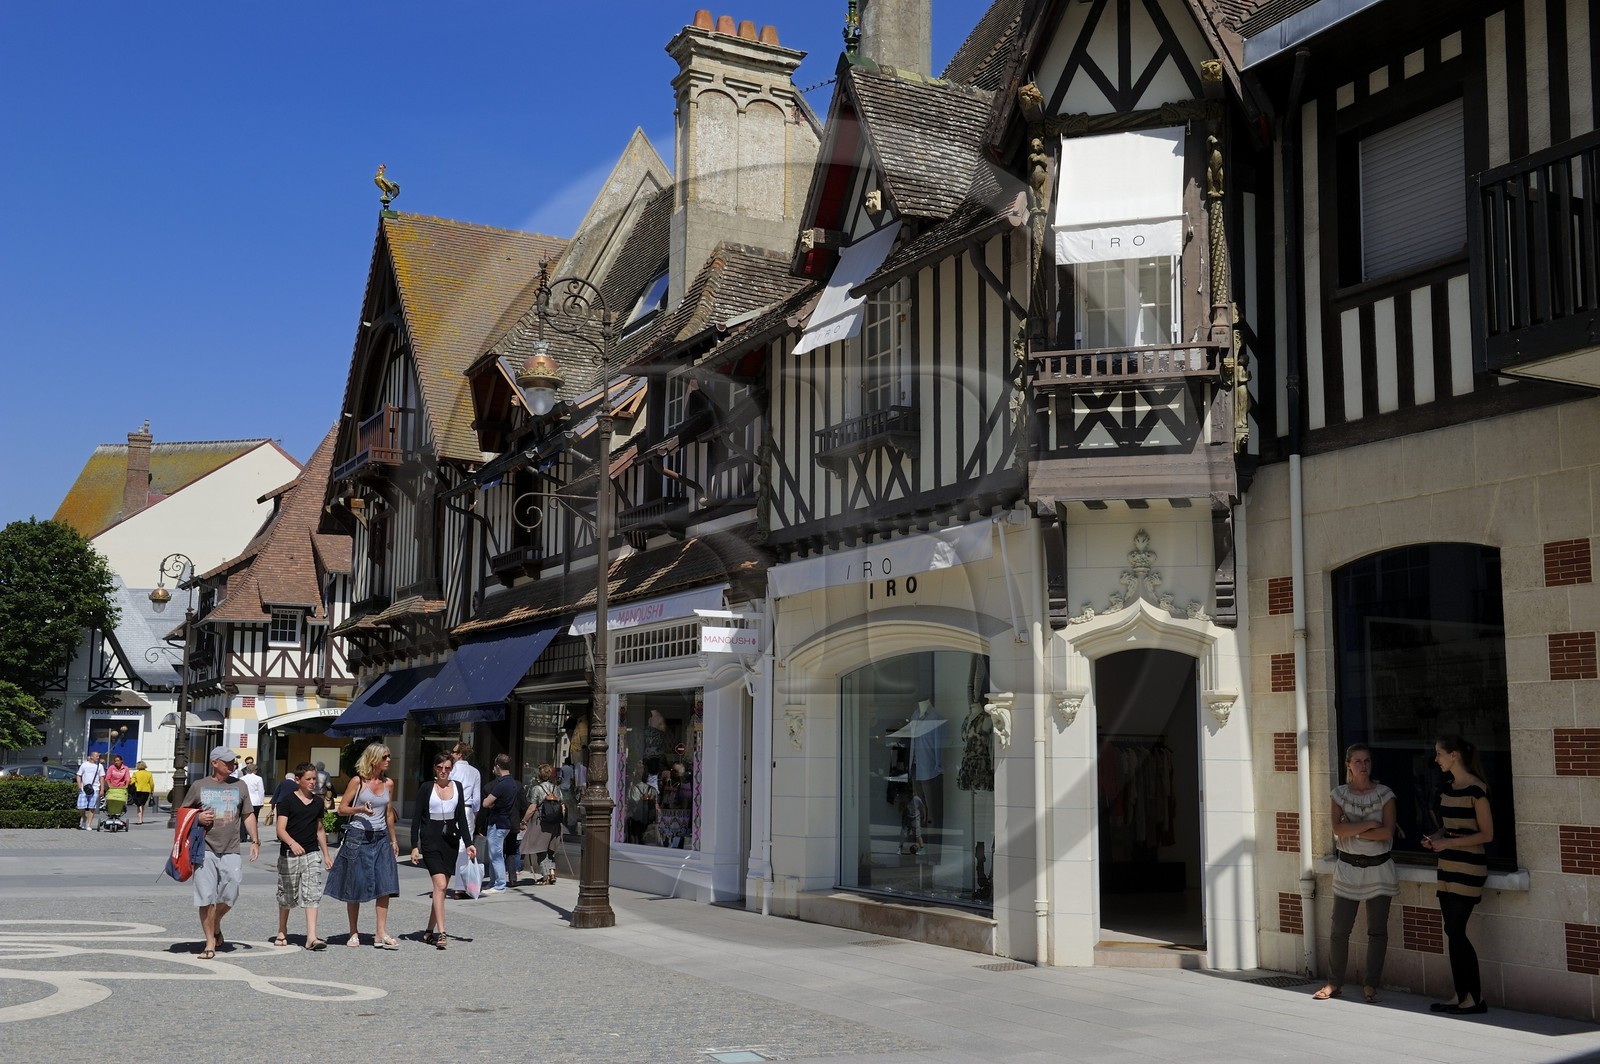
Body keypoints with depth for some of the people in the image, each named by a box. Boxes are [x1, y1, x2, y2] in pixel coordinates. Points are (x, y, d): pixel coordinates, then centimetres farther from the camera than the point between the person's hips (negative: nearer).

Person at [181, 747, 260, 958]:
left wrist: (255, 840, 10)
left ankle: (216, 925, 30)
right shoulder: (199, 786, 5)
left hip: (230, 851, 2)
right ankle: (210, 943, 4)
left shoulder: (239, 786, 11)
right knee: (206, 898, -4)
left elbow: (248, 815, 17)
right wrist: (198, 818, -8)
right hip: (205, 849, -2)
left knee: (229, 895, 0)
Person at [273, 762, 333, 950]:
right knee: (286, 895, 11)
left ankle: (311, 937, -13)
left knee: (312, 895, -8)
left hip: (312, 854, 3)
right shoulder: (287, 801, -6)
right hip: (289, 854, -3)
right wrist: (292, 843, -34)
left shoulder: (318, 802, 10)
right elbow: (280, 829, -15)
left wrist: (326, 854, 19)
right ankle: (282, 932, 31)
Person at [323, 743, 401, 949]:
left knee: (385, 885, -7)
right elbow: (342, 809, -1)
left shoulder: (388, 784, 9)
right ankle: (354, 933, 15)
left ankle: (381, 934, -5)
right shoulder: (358, 781, -4)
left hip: (381, 838, 4)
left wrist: (393, 840, 20)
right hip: (358, 837, -4)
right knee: (355, 886, 4)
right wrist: (361, 809, -19)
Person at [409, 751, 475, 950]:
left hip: (450, 839, 4)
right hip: (431, 840, -4)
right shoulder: (427, 789, -2)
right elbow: (416, 819, -1)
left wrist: (468, 843, 6)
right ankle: (441, 933, -19)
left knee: (441, 888, 7)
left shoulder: (457, 787, 9)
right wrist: (414, 846, -7)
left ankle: (429, 931, 18)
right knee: (440, 884, -16)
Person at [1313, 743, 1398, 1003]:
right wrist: (1370, 825, -15)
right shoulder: (1340, 794, 3)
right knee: (1339, 930, 0)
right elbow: (1337, 828, -11)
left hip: (1379, 868, 0)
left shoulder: (1384, 794, 0)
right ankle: (1334, 982, 12)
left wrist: (1353, 832, -13)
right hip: (1348, 868, 0)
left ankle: (1371, 984, 15)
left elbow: (1388, 832, -12)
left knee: (1377, 931, 5)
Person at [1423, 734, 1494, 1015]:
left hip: (1469, 868, -8)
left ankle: (1476, 999, 1)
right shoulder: (1447, 789, 12)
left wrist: (1448, 843, -17)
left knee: (1455, 931, -8)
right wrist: (1435, 838, 3)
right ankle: (1461, 997, 14)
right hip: (1448, 866, 8)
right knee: (1453, 933, 8)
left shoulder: (1476, 790, -13)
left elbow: (1486, 834, -13)